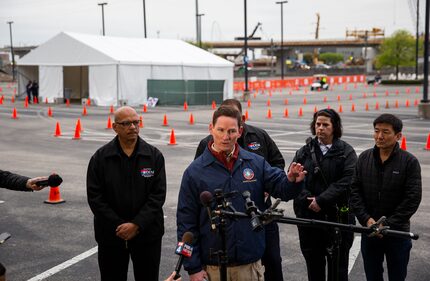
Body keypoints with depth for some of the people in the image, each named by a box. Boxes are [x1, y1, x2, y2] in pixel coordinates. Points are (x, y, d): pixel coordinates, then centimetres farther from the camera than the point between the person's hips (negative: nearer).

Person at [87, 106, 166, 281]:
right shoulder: (100, 158, -1)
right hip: (111, 235, 0)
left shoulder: (154, 155, -1)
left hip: (147, 234, 0)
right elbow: (94, 197, -5)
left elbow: (158, 195, -6)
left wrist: (137, 224, -15)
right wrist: (118, 226, -12)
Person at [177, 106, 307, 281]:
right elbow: (186, 222, -4)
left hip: (250, 264, 2)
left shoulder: (256, 163, 3)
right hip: (213, 266, -2)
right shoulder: (195, 171, -5)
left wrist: (292, 181, -25)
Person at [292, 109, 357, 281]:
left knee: (338, 264, 5)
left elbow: (346, 182, -12)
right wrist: (308, 200, -15)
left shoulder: (346, 152, 0)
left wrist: (321, 201, -18)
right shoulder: (305, 151, 9)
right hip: (308, 215, 3)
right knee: (313, 261, 12)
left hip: (337, 216, -3)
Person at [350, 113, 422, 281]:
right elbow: (354, 191, 0)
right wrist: (366, 219, -13)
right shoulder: (364, 158, 1)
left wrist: (387, 224, -16)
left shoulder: (409, 162, -9)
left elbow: (413, 198, -13)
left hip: (398, 233, -2)